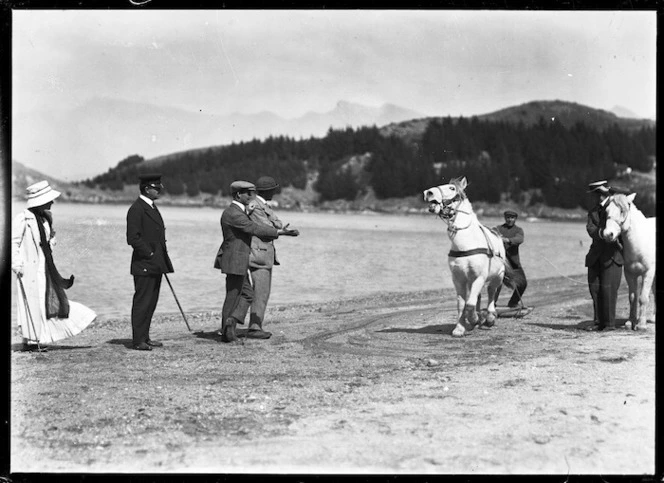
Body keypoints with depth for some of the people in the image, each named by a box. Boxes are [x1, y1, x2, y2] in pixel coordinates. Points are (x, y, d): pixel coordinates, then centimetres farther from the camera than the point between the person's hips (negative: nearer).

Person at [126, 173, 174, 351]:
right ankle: (138, 340, 0)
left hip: (155, 265, 9)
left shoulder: (152, 207, 17)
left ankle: (144, 337, 19)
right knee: (142, 302, -5)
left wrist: (162, 260, 15)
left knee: (151, 302, 12)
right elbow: (133, 238, -20)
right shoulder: (136, 209, -13)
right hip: (144, 265, -9)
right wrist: (149, 254, -16)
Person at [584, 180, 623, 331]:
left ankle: (609, 323, 1)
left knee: (608, 289, -7)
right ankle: (598, 322, 13)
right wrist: (601, 233, -22)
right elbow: (590, 229, -3)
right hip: (596, 255, 6)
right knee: (594, 287, 5)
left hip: (612, 255, -6)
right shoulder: (593, 211, 14)